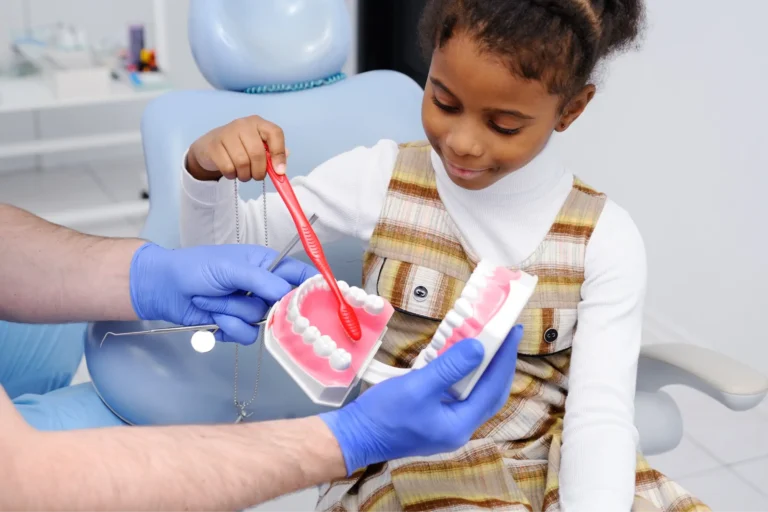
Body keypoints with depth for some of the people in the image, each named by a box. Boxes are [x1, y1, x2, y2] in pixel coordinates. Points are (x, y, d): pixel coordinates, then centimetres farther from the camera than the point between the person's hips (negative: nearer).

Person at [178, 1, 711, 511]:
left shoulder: (606, 238, -5)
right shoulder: (379, 179, -4)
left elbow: (600, 414, -12)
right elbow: (219, 250, 4)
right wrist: (206, 169, -17)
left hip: (555, 466, 2)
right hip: (409, 467, -1)